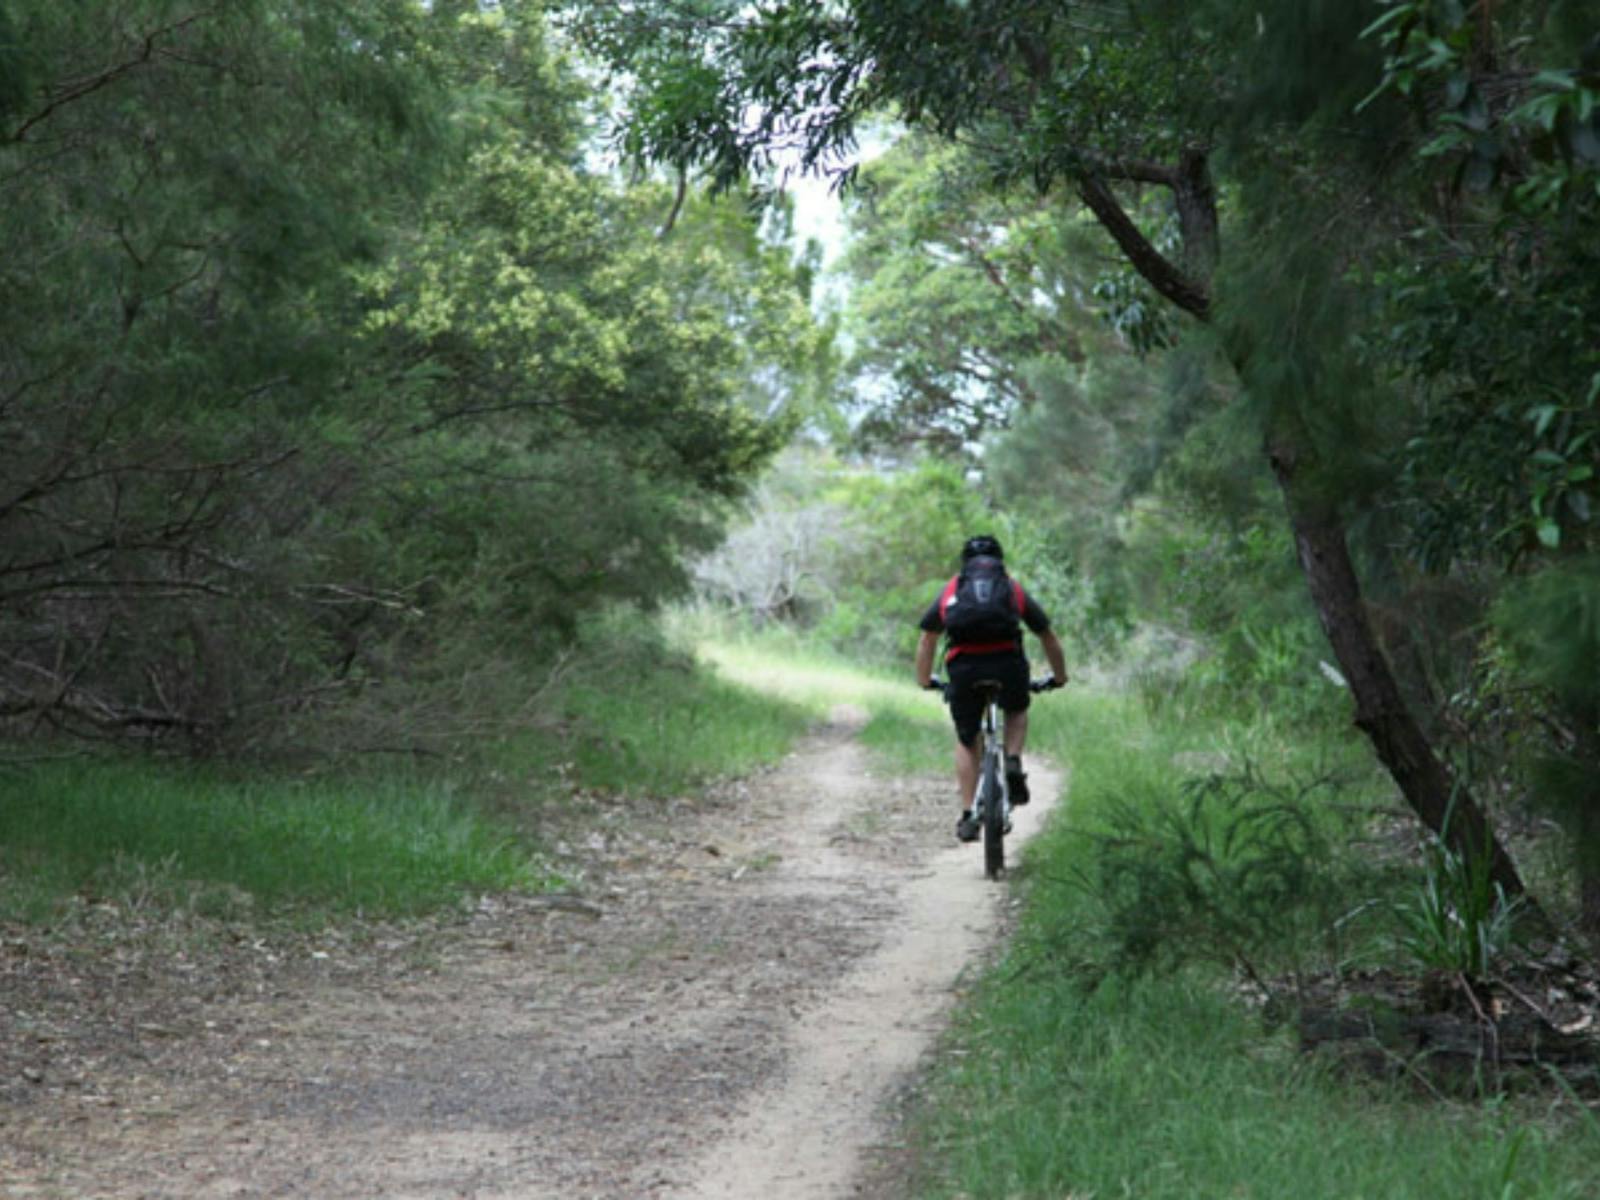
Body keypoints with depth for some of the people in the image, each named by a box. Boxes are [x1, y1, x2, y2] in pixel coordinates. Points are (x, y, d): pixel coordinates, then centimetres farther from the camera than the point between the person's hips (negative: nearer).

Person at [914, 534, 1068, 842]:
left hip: (963, 669, 0)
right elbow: (1048, 637, 30)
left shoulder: (950, 591, 24)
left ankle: (968, 816, 10)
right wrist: (1059, 677, 43)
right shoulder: (1014, 590, 23)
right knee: (1017, 713, 32)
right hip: (1007, 664, 0)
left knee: (966, 741, 17)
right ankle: (1013, 763, 6)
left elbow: (927, 639, 32)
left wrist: (924, 680, 44)